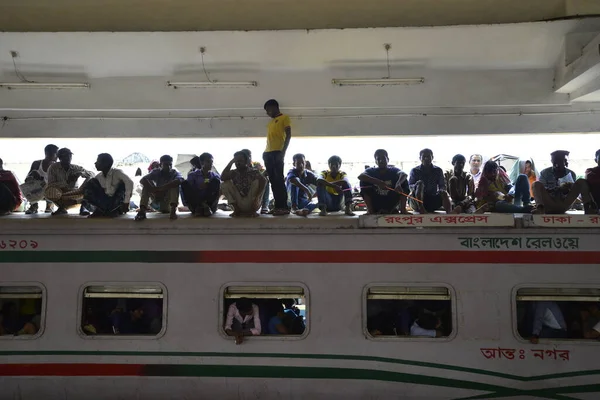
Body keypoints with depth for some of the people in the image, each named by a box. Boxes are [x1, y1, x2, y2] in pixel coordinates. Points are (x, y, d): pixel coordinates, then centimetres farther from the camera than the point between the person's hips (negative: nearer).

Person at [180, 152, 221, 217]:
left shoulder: (215, 176, 10)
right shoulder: (193, 175, 8)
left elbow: (219, 191, -1)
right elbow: (189, 190, -4)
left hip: (210, 203, 0)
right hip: (195, 205, 0)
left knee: (216, 180, -18)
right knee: (185, 183, -19)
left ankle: (207, 207, -30)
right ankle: (198, 208, -29)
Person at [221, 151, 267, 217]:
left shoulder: (253, 172, -5)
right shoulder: (234, 173, 5)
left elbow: (264, 180, -25)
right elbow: (223, 178, -16)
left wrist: (257, 197, -38)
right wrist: (231, 162, -11)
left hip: (252, 203, -2)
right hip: (239, 204, 2)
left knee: (257, 182, -22)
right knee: (226, 183, -10)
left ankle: (253, 210, -17)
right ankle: (236, 209, -12)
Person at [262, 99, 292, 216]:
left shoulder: (285, 118, 3)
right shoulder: (271, 122, 26)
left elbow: (288, 135, -6)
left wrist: (283, 152, -16)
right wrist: (265, 152, 15)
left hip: (277, 152, -8)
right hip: (268, 153, 8)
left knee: (279, 179, -13)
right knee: (273, 180, 3)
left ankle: (284, 207, -14)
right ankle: (278, 206, 3)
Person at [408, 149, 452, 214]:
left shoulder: (438, 170, 9)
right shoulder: (415, 171, 4)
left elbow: (442, 186, 2)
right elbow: (409, 186, -7)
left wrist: (442, 190, -23)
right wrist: (416, 186, -31)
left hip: (433, 201, 2)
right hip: (417, 203, -2)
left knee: (444, 193, -25)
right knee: (420, 183, -27)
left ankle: (450, 213, -51)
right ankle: (421, 208, -44)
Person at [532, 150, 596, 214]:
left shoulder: (571, 174, 8)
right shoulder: (545, 173, 2)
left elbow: (573, 192, 4)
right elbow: (542, 190, -9)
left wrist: (567, 190, -20)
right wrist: (559, 189, -24)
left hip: (565, 204, 2)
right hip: (549, 204, -2)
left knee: (581, 182, -11)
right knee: (537, 184, -25)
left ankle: (587, 207, -34)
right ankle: (540, 209, -51)